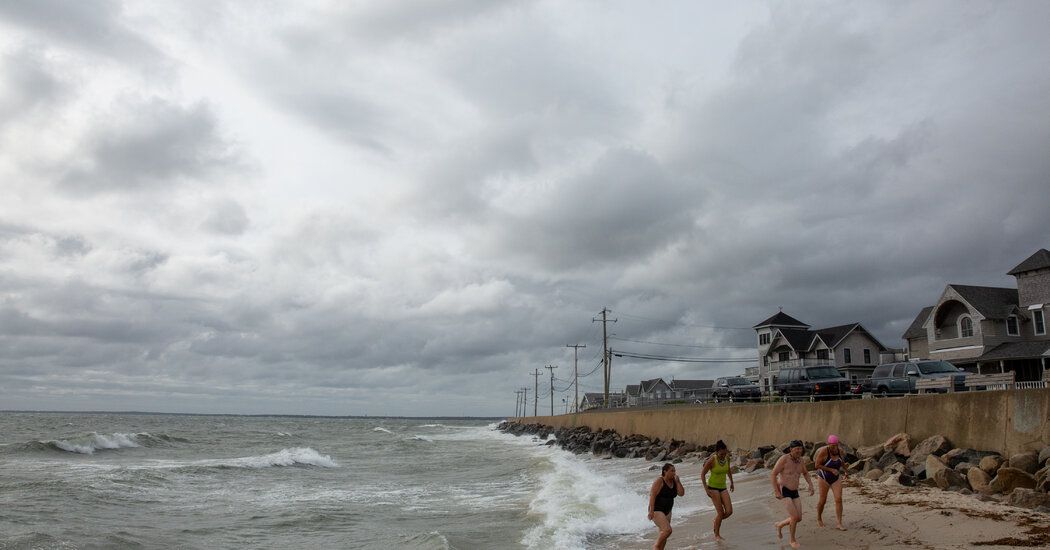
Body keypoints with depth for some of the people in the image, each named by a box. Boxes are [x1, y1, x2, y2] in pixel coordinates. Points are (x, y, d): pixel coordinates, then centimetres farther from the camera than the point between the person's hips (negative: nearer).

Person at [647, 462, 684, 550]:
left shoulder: (674, 482, 5)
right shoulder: (659, 481, -15)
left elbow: (681, 493, -2)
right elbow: (652, 496, -19)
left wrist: (678, 481, -10)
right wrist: (651, 511, -24)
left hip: (667, 511, 8)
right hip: (657, 510, -8)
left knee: (663, 533, 8)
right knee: (667, 530, -20)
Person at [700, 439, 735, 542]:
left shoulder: (727, 458, -5)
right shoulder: (711, 460, -20)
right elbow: (702, 474, -12)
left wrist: (731, 482, 22)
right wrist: (706, 489, -17)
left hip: (723, 487, 5)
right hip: (713, 487, -5)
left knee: (729, 511, -6)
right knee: (720, 512, -10)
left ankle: (716, 521, 25)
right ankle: (717, 535, 8)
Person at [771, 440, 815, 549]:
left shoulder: (799, 459, 1)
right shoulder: (783, 459, -21)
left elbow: (805, 473, 17)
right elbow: (773, 475, -19)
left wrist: (811, 485, 2)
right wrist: (776, 492, -23)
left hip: (794, 492, 7)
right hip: (783, 492, -7)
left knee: (799, 519, 6)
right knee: (795, 517, -15)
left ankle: (780, 525, 34)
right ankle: (793, 540, 10)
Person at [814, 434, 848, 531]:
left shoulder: (839, 450, -9)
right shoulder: (823, 451, -24)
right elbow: (817, 465, -22)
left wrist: (845, 471, 8)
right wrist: (831, 470, -27)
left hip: (836, 478, 4)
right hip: (824, 478, -4)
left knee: (839, 499, -10)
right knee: (823, 500, 6)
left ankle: (838, 524, -7)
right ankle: (819, 518, 33)